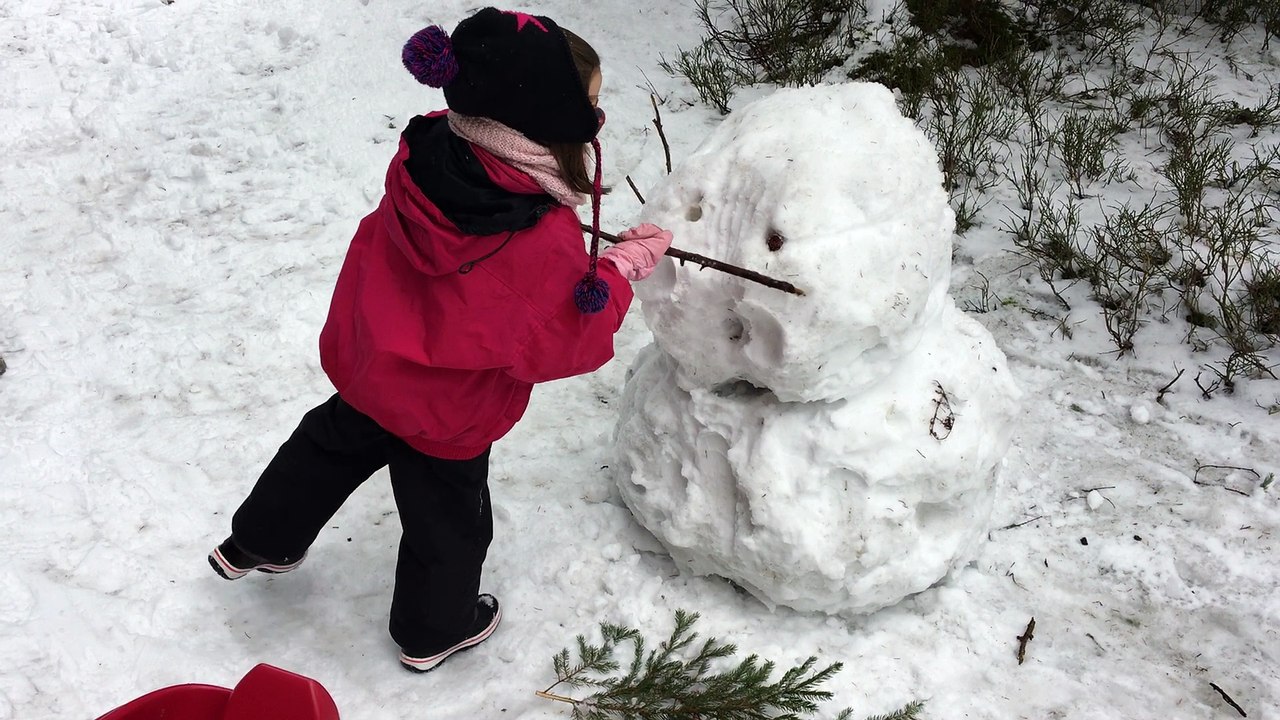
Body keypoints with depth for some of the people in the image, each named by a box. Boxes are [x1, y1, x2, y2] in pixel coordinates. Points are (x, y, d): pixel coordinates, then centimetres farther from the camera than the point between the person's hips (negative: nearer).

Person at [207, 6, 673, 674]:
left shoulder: (426, 157, -21)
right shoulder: (544, 247, -38)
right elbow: (564, 342, -23)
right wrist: (621, 268, -13)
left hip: (367, 365, 6)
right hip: (441, 418, -6)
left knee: (330, 448, 34)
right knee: (449, 523, 22)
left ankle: (257, 544, 57)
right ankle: (433, 631, 49)